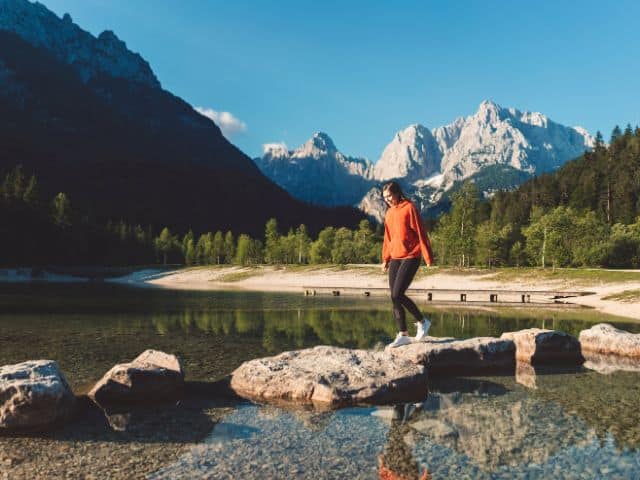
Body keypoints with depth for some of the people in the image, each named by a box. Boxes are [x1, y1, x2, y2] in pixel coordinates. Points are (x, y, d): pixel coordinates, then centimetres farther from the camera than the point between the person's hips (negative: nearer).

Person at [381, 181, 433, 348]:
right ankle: (403, 335, 10)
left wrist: (428, 257, -10)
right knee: (394, 298, 3)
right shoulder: (389, 212, 13)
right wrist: (385, 259, 16)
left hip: (410, 258, -7)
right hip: (395, 259, 7)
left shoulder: (409, 208, -8)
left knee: (397, 295, -13)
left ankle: (422, 322, 7)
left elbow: (420, 233, -9)